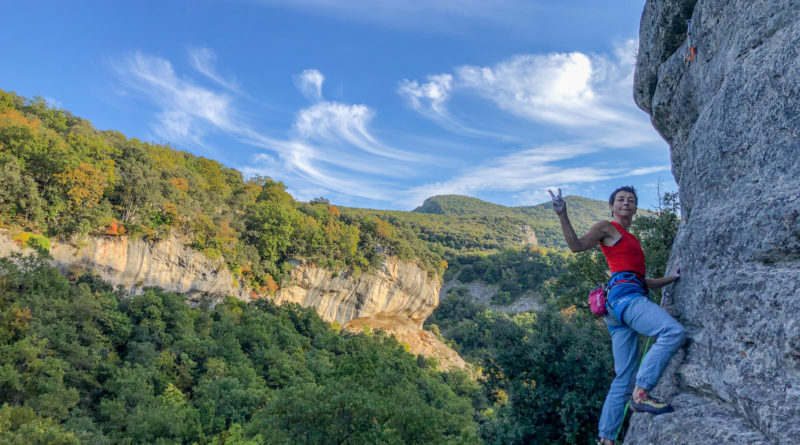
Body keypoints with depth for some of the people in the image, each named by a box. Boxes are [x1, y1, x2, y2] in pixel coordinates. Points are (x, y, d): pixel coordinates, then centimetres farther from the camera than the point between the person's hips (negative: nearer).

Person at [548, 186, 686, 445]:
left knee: (624, 377, 5)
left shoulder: (631, 240, 32)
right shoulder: (607, 228, 9)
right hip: (624, 294, -9)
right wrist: (563, 215, -18)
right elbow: (577, 245, -8)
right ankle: (640, 394, -28)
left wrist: (671, 278, 27)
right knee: (673, 332, -29)